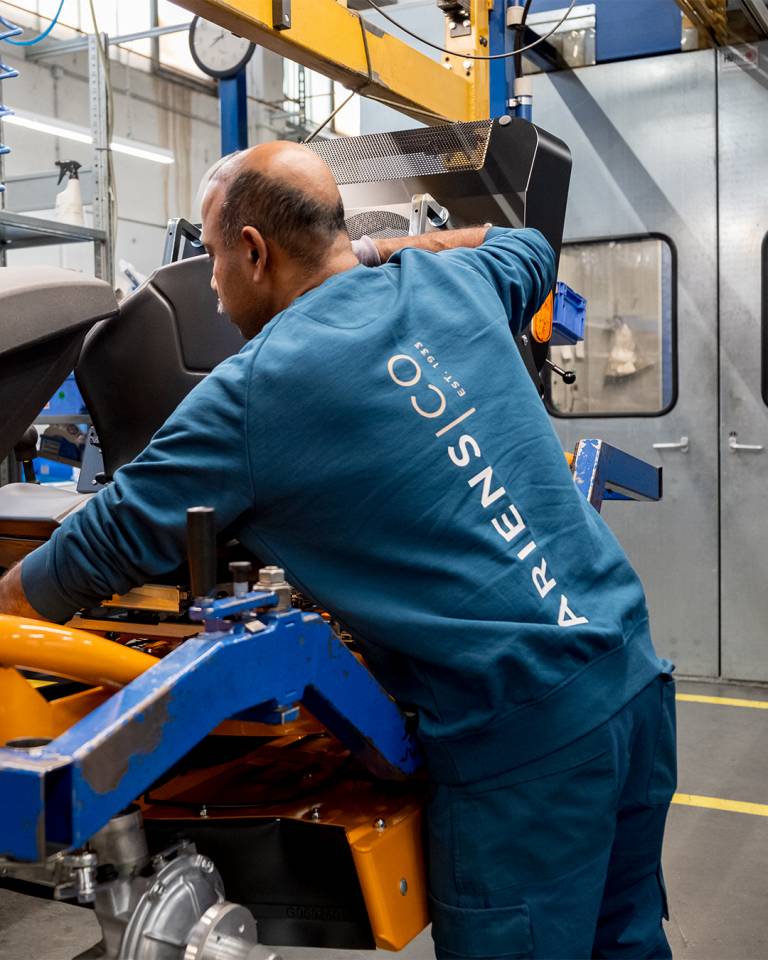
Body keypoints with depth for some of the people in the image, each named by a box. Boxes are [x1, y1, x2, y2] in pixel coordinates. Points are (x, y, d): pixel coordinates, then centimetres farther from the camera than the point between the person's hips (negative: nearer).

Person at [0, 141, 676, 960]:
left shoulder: (249, 395, -10)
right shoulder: (450, 280, 8)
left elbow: (96, 555, -2)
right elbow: (531, 248, 34)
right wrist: (377, 249, 28)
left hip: (522, 737, -7)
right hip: (634, 676, 8)